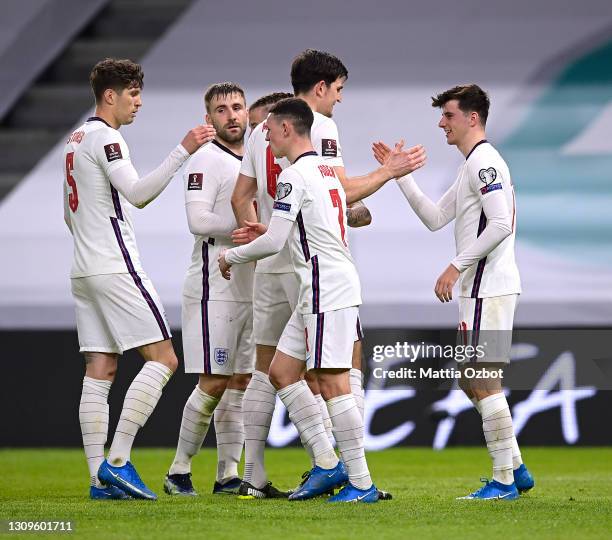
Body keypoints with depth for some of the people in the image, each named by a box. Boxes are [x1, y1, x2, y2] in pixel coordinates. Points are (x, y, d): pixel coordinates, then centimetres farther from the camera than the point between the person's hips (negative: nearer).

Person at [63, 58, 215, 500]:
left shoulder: (77, 139, 20)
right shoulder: (105, 137, -10)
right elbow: (137, 192, -24)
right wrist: (184, 151, -29)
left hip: (84, 271, 10)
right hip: (116, 268, -10)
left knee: (100, 371, 5)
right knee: (162, 358, -8)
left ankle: (100, 478, 0)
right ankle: (118, 462, -14)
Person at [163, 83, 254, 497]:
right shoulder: (206, 160, -9)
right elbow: (199, 220, -20)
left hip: (250, 288, 8)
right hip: (214, 289, -8)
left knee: (241, 382, 7)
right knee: (214, 384, -9)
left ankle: (229, 475, 11)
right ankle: (179, 471, 2)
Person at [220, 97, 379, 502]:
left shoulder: (295, 176, -12)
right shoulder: (326, 170, 18)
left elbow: (273, 243, -15)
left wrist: (231, 256, 1)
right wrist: (270, 229, 26)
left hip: (328, 289, -10)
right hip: (324, 290, 10)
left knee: (332, 381, -10)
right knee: (282, 371, 12)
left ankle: (362, 483, -9)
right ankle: (327, 463, 10)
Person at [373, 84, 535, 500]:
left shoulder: (484, 161, -12)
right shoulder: (473, 166, 20)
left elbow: (500, 224, -22)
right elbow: (435, 218, 22)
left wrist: (457, 266, -20)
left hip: (488, 288, -11)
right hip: (482, 289, 11)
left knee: (484, 383, -8)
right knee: (472, 382, 14)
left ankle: (504, 481, -5)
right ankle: (516, 469, 16)